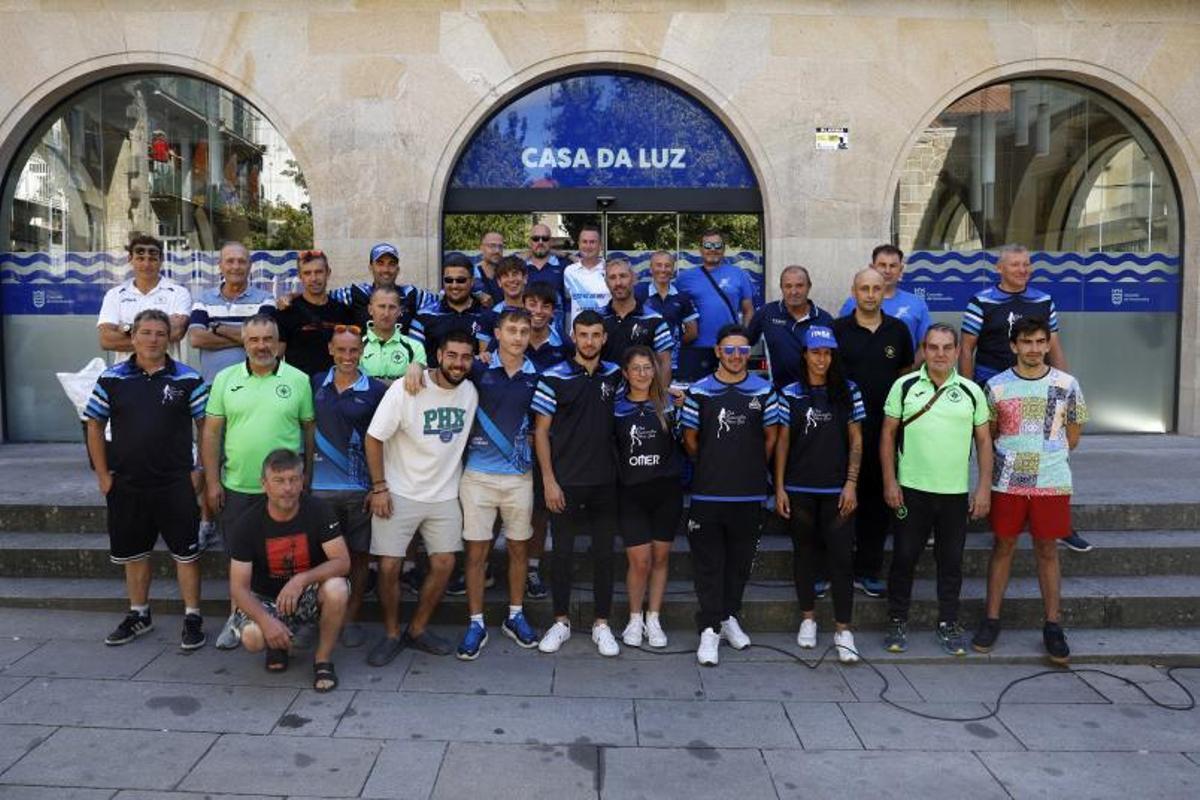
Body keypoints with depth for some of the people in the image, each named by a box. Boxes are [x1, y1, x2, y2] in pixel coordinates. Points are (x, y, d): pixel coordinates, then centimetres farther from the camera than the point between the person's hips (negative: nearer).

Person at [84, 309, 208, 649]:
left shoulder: (188, 379, -4)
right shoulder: (111, 379, 1)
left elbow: (206, 426, -1)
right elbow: (95, 426, 7)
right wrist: (102, 475, 3)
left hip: (175, 484, -2)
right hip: (126, 484, 3)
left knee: (186, 553, 2)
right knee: (133, 553, 15)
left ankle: (192, 618, 13)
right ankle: (138, 615, 32)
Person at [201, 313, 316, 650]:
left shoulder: (298, 380, -2)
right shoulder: (226, 379, 3)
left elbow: (310, 430, 1)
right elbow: (211, 433, 4)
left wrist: (308, 478, -1)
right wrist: (212, 482, 0)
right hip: (236, 487, 2)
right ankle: (237, 616, 31)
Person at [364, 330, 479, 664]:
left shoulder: (471, 392, -2)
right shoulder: (405, 389, -16)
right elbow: (374, 438, -11)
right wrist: (379, 487, -12)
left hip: (445, 495, 4)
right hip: (398, 494, -4)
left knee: (444, 563, 6)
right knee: (389, 567, -3)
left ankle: (417, 629, 25)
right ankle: (391, 634, 19)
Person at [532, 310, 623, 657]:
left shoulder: (614, 375, 5)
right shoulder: (554, 377, -4)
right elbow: (541, 431, -4)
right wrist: (548, 480, -10)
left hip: (605, 482, 3)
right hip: (565, 482, -2)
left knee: (604, 553, 8)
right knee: (562, 552, 7)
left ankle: (602, 623, 20)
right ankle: (561, 621, 21)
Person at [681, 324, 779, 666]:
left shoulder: (764, 390, 2)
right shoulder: (698, 391, -1)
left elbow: (771, 437, 10)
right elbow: (690, 439, 7)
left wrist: (752, 469, 12)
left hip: (749, 494, 2)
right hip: (707, 493, -1)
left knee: (740, 561, 13)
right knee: (708, 564, 2)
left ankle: (730, 617, 30)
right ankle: (710, 629, 9)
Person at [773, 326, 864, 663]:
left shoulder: (848, 392, 1)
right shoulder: (790, 394, 1)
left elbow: (856, 440, 3)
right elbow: (783, 442, 3)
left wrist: (851, 483, -6)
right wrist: (779, 487, -1)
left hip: (836, 490, -1)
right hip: (799, 489, 1)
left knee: (841, 556, -2)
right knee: (803, 551, 11)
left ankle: (842, 629, 6)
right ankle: (808, 618, 26)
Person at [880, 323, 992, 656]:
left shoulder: (971, 391, 4)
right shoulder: (905, 386, -1)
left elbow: (984, 441, 7)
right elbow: (888, 434, 2)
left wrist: (984, 487, 1)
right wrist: (889, 481, -4)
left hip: (956, 492, 2)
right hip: (911, 490, -1)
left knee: (951, 561, 10)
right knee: (904, 557, 5)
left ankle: (949, 624, 24)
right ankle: (897, 622, 19)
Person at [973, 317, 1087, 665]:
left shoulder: (1067, 385, -2)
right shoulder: (996, 386, -3)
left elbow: (1073, 433, 9)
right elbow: (986, 435, 6)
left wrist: (1049, 456, 9)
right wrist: (1007, 461, 5)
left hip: (1052, 483, 0)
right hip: (1007, 482, 0)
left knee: (1047, 551, 9)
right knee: (1003, 547, 9)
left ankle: (1052, 626, 20)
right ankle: (992, 619, 18)